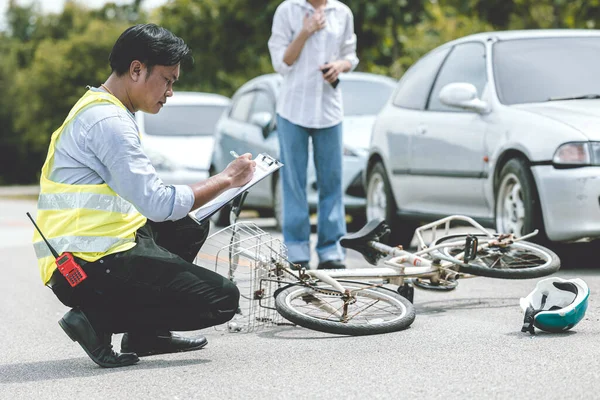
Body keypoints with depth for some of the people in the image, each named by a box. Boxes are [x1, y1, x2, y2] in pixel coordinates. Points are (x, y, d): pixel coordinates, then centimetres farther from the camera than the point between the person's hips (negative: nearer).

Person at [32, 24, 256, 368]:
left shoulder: (99, 110, 17)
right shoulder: (107, 121, -16)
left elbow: (142, 196, 20)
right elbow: (159, 204, -21)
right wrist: (226, 179, -9)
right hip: (90, 266, -10)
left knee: (190, 227, 24)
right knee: (222, 300, -10)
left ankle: (145, 333, 15)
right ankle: (97, 320, -7)